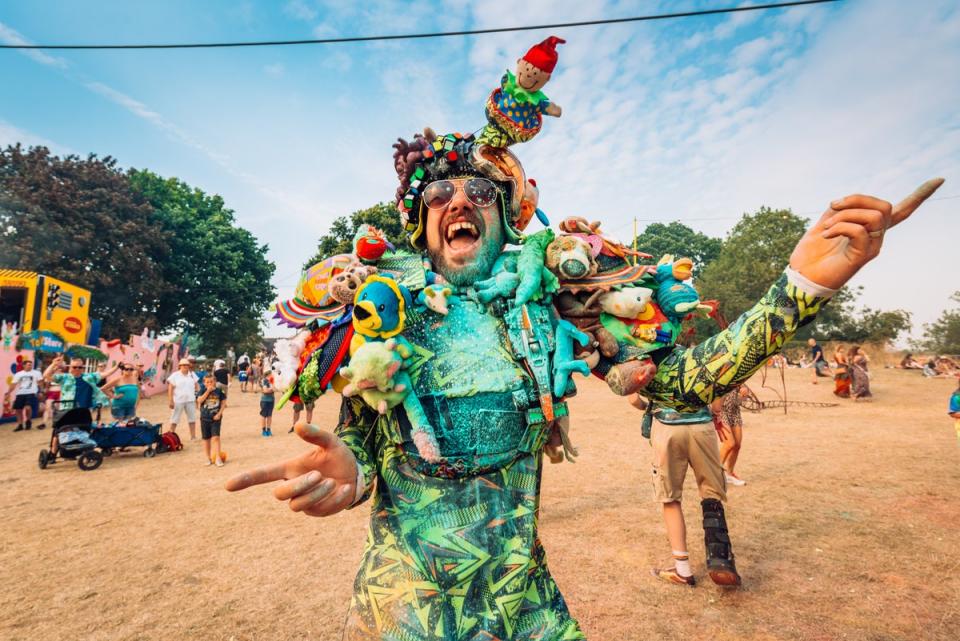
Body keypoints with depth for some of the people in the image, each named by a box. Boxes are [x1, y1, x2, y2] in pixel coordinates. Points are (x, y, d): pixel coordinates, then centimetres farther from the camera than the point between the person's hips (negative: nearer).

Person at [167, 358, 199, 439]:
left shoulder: (192, 374, 8)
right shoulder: (175, 375, -3)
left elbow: (197, 386, 12)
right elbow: (170, 388, -6)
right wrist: (170, 401, -11)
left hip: (190, 400, 4)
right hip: (178, 401, -4)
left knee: (192, 418, 8)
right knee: (174, 419, 2)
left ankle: (193, 436, 16)